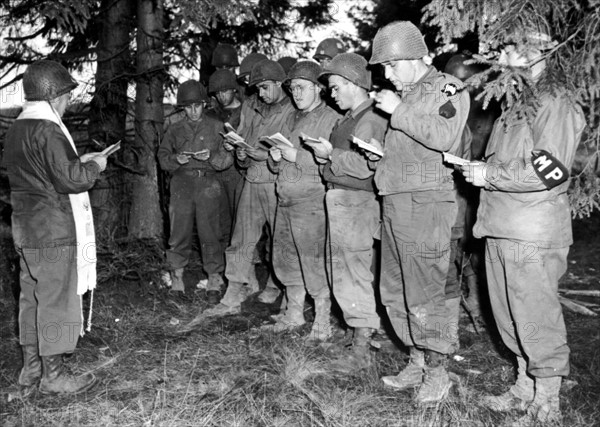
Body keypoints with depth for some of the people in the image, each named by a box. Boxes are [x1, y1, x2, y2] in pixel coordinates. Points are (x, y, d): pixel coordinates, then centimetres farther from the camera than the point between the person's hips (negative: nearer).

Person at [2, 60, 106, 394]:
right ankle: (53, 375, 10)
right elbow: (70, 179, -23)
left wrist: (78, 162, 14)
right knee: (57, 299, 0)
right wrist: (94, 166, -6)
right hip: (54, 231, -9)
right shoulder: (47, 130, -17)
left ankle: (31, 368, 27)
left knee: (32, 297, 16)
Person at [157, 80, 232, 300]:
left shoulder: (216, 127, 9)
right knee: (179, 232, 0)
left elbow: (228, 158, 2)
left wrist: (211, 156, -16)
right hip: (182, 183, 2)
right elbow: (162, 157, 12)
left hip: (208, 184, -2)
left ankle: (214, 283, 6)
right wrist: (176, 159, -9)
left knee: (209, 234, -3)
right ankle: (177, 279, 12)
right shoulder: (175, 130, 15)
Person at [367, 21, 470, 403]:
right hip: (394, 202, 8)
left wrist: (399, 112, -14)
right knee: (395, 292, 11)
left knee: (424, 295, -4)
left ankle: (437, 372, 13)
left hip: (426, 203, -8)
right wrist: (378, 153, 10)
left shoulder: (449, 89, -2)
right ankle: (418, 362, 25)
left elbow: (445, 136, -20)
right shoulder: (402, 96, 21)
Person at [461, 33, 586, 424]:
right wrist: (477, 169, 11)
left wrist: (489, 175, -13)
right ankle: (525, 388, 30)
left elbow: (550, 170, -19)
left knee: (538, 320, -1)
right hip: (501, 229, 9)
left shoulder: (556, 105, -7)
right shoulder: (511, 109, 19)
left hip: (534, 234, -8)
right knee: (513, 318, 15)